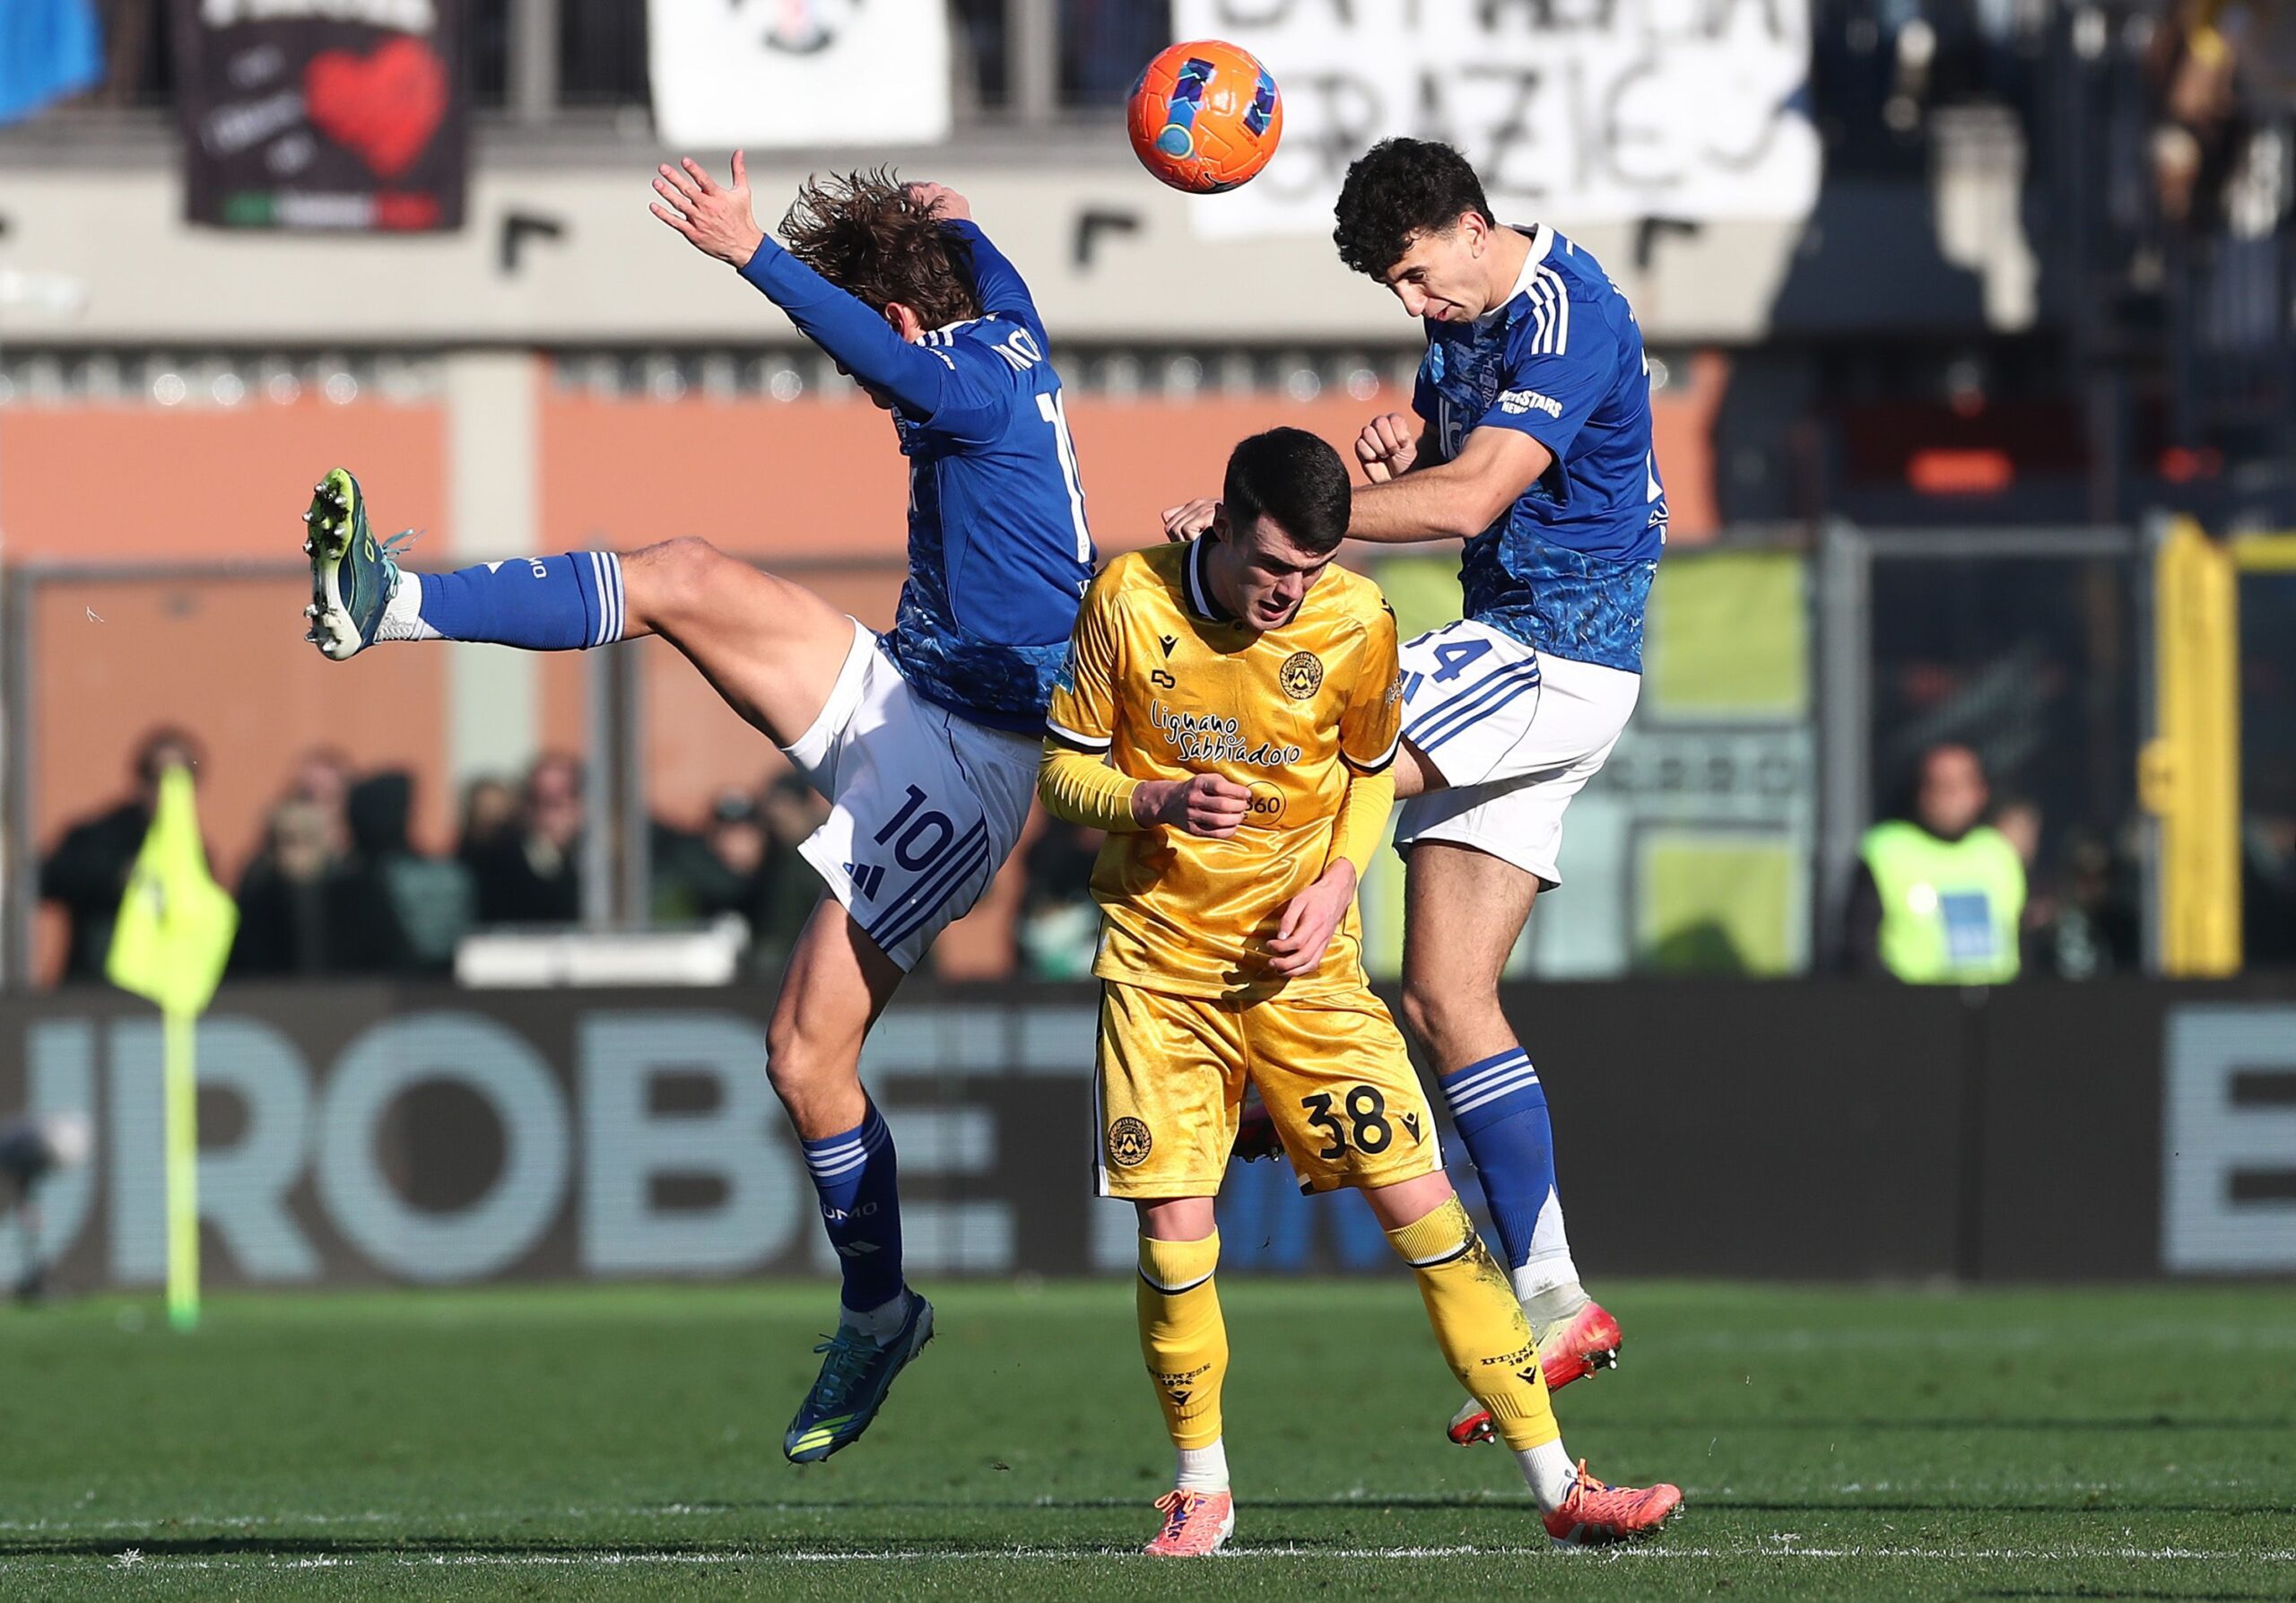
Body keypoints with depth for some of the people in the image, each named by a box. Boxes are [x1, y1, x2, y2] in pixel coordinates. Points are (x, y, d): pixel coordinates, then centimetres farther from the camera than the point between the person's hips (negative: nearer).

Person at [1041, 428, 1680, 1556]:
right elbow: (1065, 770, -2)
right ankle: (1201, 1486, 16)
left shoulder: (1355, 623, -8)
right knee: (1172, 1242, -9)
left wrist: (1336, 881, -7)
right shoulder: (1131, 600, -11)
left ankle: (1558, 1486, -1)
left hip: (1304, 962, 1)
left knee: (1426, 1210, -6)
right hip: (1160, 961, -1)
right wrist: (1157, 803, -22)